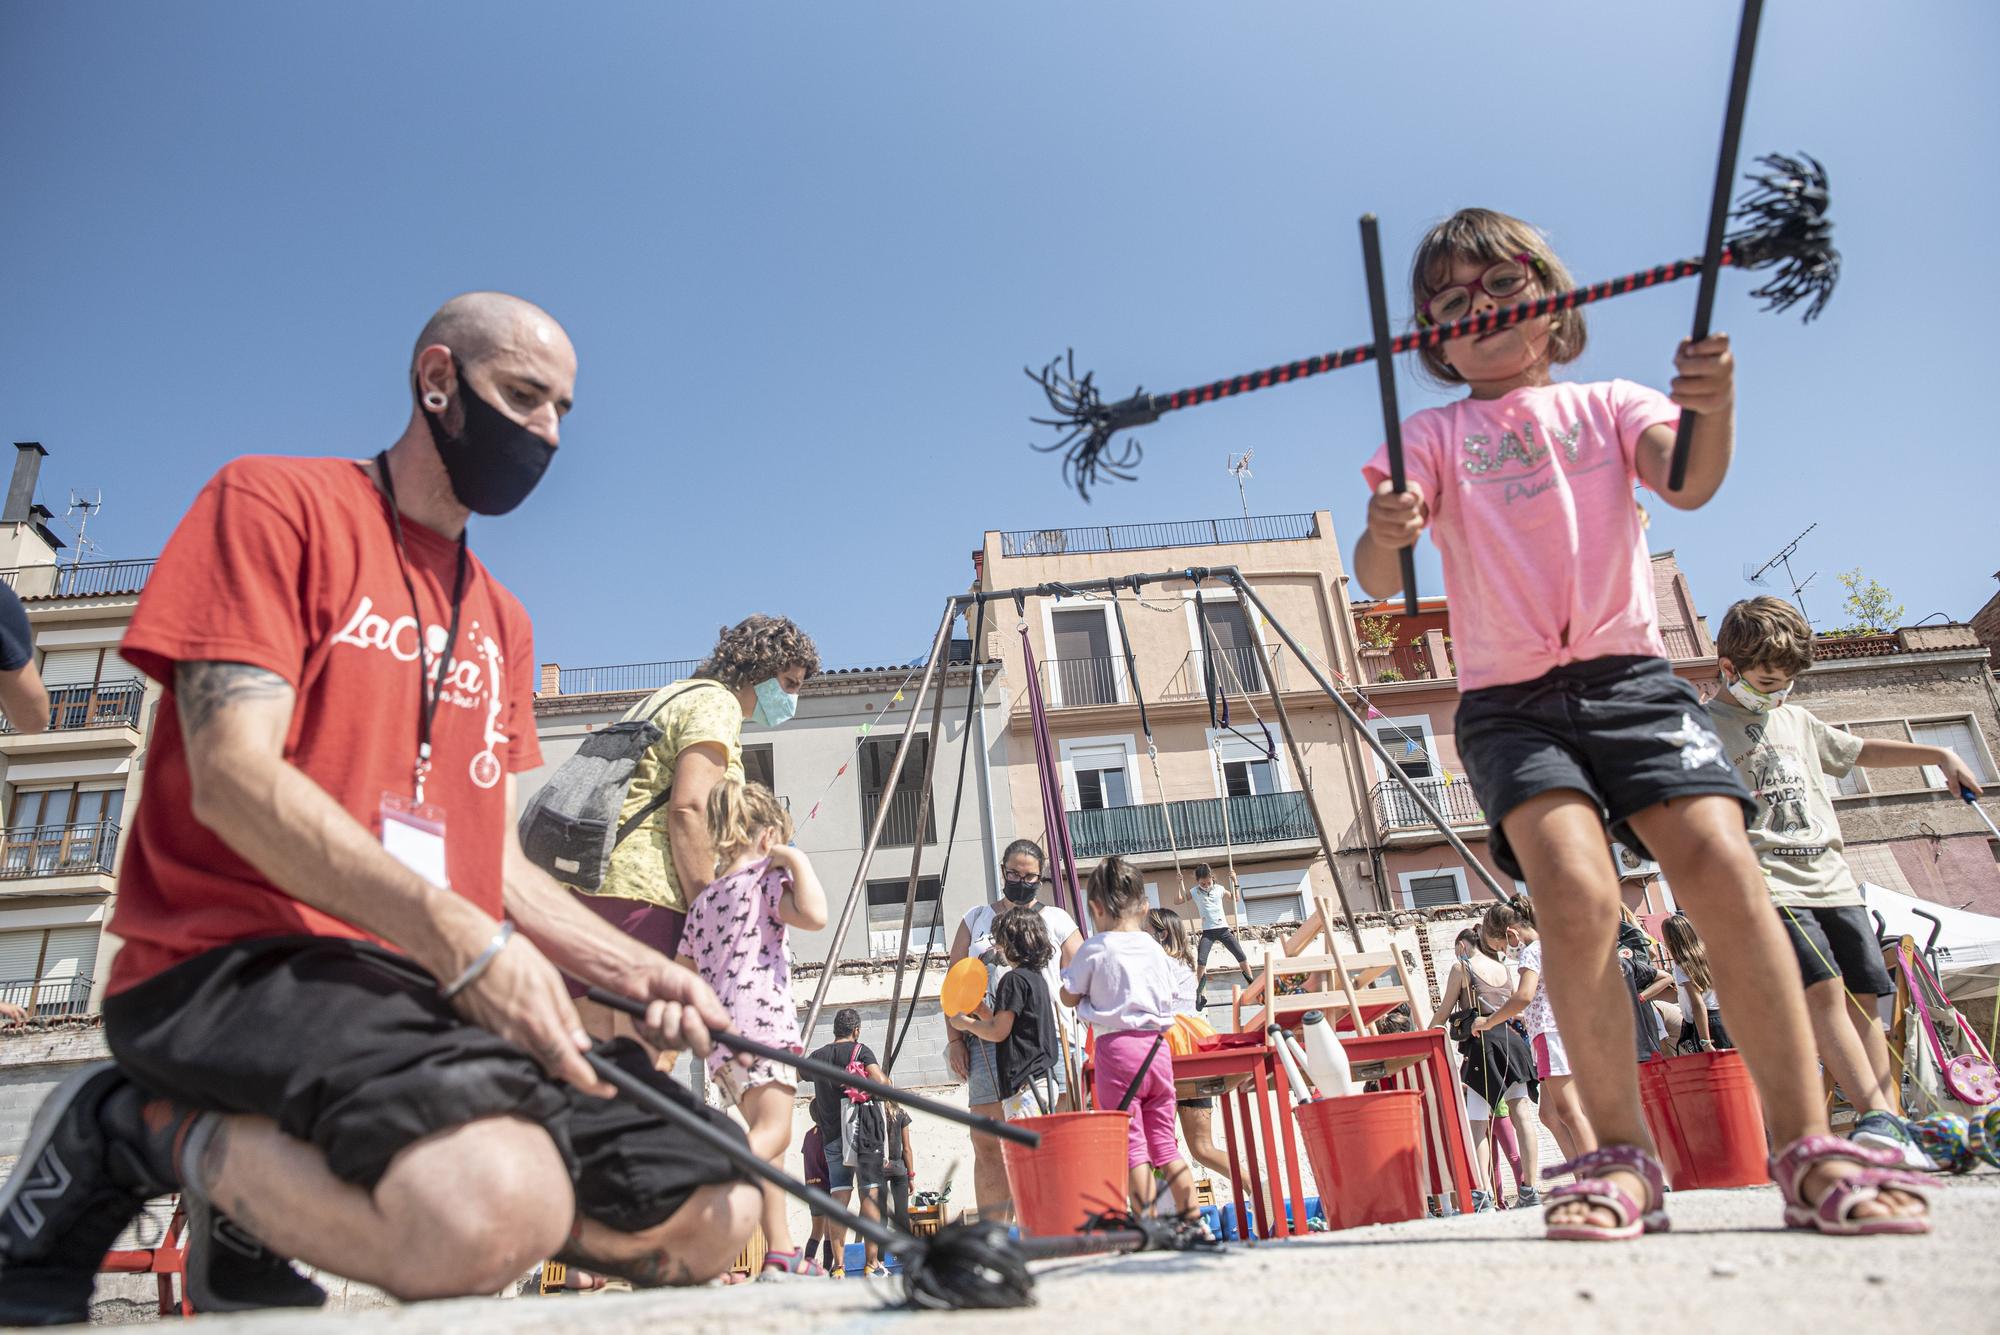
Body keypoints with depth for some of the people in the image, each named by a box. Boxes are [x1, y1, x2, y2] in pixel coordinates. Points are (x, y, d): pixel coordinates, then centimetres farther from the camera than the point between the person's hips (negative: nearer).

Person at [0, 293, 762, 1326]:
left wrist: (637, 972, 1)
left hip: (448, 994, 8)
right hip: (241, 958, -7)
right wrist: (462, 939, -23)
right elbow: (234, 779, -13)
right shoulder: (275, 501, 1)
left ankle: (253, 1196, 6)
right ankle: (134, 1129, -5)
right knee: (494, 1206, -36)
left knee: (715, 1217, -4)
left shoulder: (500, 620, 21)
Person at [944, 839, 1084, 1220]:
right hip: (987, 1042, 1)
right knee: (987, 1146, 0)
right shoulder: (975, 919, 17)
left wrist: (1067, 1027, -5)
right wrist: (954, 1038, 5)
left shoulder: (1056, 920, 14)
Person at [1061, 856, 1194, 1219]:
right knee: (1165, 1144, 15)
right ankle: (1193, 1224, 18)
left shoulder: (1095, 950, -6)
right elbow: (1169, 1003, 14)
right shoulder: (1157, 950, 7)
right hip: (1157, 1046, 5)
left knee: (1132, 1147, -2)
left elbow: (1069, 996, 3)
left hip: (1117, 1048, -5)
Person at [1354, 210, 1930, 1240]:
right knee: (1576, 894, -22)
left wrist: (1714, 408, -29)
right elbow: (1377, 579, -5)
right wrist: (1384, 538, -30)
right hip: (1510, 701, -1)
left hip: (1631, 678, 2)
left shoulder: (1608, 404, 14)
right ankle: (1622, 1161, -10)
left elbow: (1688, 479, -7)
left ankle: (1806, 1149, -5)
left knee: (1723, 870, -17)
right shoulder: (1433, 435, 10)